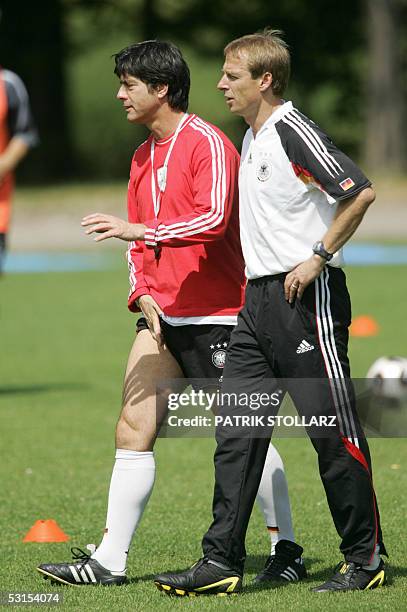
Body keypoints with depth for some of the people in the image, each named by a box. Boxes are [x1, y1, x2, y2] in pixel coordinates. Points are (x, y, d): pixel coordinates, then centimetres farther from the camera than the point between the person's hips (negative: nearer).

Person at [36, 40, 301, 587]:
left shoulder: (208, 143, -11)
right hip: (162, 315, 8)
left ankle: (286, 548, 12)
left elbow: (213, 219, -24)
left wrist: (141, 230, -28)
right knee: (134, 429, -1)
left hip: (214, 316, -8)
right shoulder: (144, 157, 16)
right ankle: (110, 560, -2)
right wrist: (142, 293, 7)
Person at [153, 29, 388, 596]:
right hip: (259, 298, 9)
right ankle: (222, 561, 4)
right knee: (236, 432, 3)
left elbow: (360, 192, -20)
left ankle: (366, 559, 8)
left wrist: (318, 257, -17)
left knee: (334, 432, -2)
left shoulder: (294, 131, -13)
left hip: (308, 296, -9)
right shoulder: (252, 139, 15)